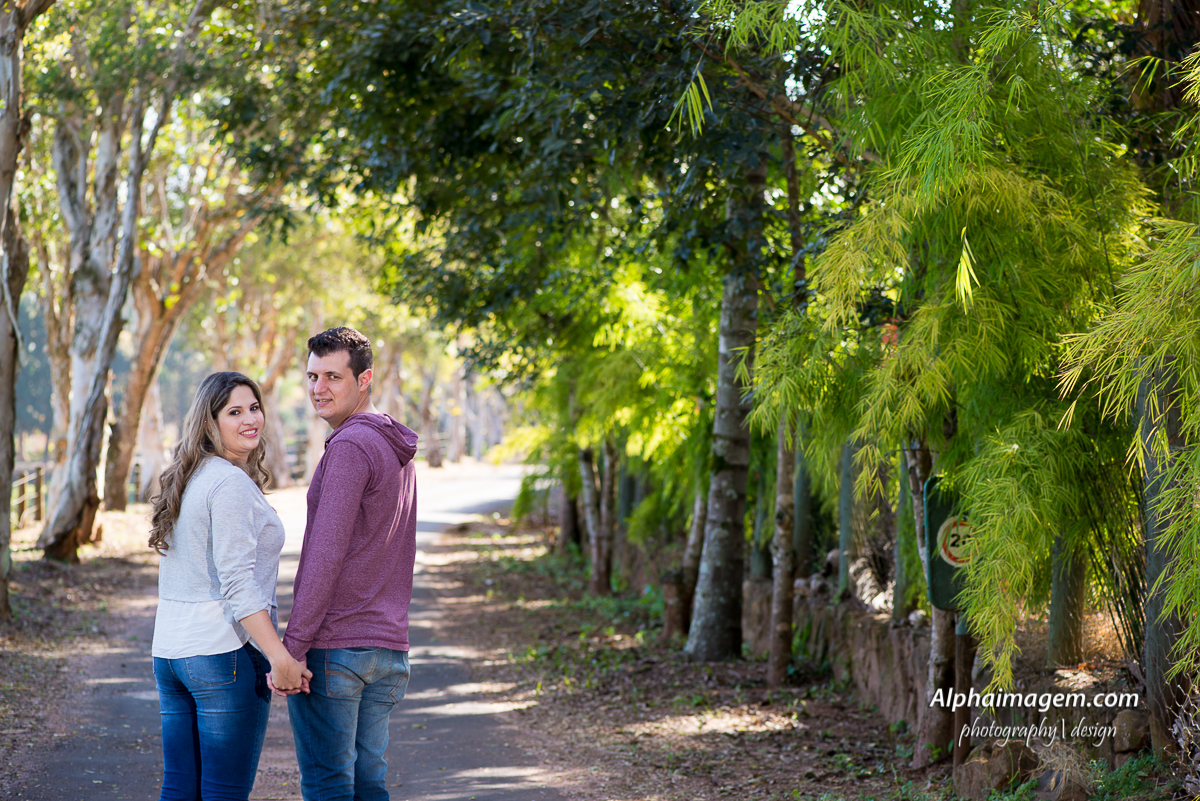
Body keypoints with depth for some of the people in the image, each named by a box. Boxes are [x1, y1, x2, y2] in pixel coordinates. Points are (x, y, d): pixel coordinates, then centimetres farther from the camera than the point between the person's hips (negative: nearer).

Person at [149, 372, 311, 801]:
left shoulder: (187, 479, 16)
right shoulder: (232, 483, -12)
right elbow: (237, 581, -20)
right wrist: (280, 656, -22)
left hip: (169, 652, 9)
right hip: (224, 652, -9)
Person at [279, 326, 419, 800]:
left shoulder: (350, 446, -13)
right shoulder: (398, 450, 16)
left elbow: (326, 555, -18)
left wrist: (292, 645, -16)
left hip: (333, 647, -8)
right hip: (390, 648, 9)